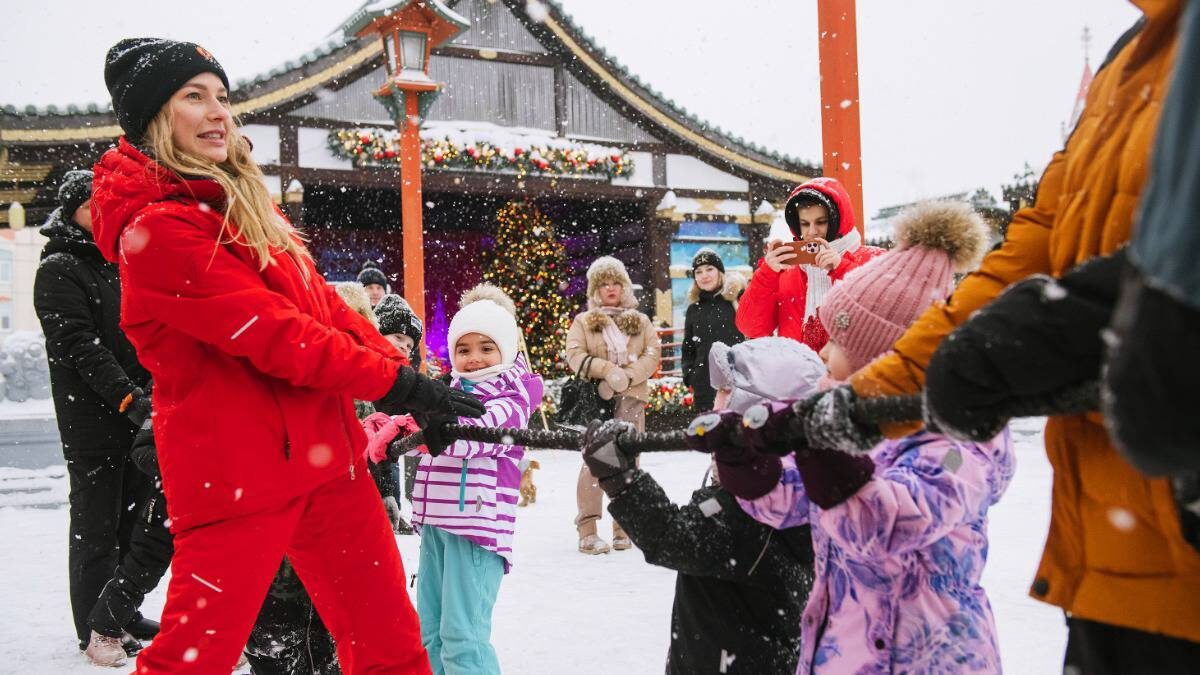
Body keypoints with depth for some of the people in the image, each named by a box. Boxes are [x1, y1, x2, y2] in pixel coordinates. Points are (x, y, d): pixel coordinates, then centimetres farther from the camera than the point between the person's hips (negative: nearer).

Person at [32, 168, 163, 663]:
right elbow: (80, 345, -16)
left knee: (137, 519, 12)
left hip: (140, 413, 7)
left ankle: (125, 614, 26)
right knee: (96, 528, 0)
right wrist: (128, 398, -25)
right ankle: (95, 629, 11)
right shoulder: (58, 270, -6)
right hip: (91, 416, -7)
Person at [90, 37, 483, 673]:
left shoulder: (241, 203, 15)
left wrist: (409, 377, 2)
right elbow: (270, 335, -18)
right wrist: (395, 382, -12)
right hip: (233, 470, -8)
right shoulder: (155, 228, -13)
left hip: (325, 451, 8)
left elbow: (322, 303, 12)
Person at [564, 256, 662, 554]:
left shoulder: (641, 321, 17)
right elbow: (575, 356, -1)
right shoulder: (583, 321, 11)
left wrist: (628, 375, -11)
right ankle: (587, 530, -8)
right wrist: (607, 369, -16)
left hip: (631, 398, 2)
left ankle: (623, 527, 10)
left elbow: (653, 354, 6)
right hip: (594, 399, -2)